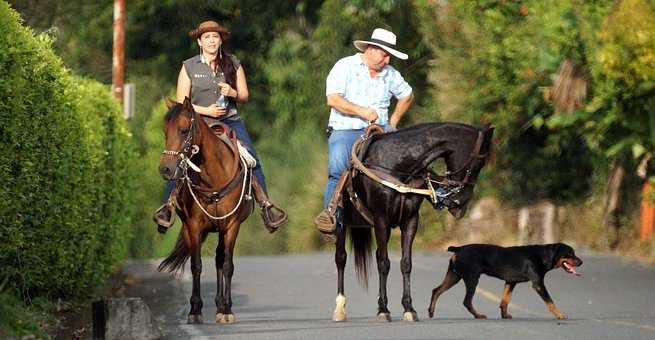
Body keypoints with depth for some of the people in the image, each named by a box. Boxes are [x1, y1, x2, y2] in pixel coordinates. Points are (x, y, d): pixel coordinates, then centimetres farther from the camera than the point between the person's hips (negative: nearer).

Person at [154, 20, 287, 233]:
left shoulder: (234, 65, 9)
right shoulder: (189, 67, 3)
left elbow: (244, 96, 13)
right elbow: (181, 103, 3)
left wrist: (232, 93, -10)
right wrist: (205, 110, -12)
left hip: (230, 120, 1)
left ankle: (266, 204, -8)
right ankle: (168, 206, -14)